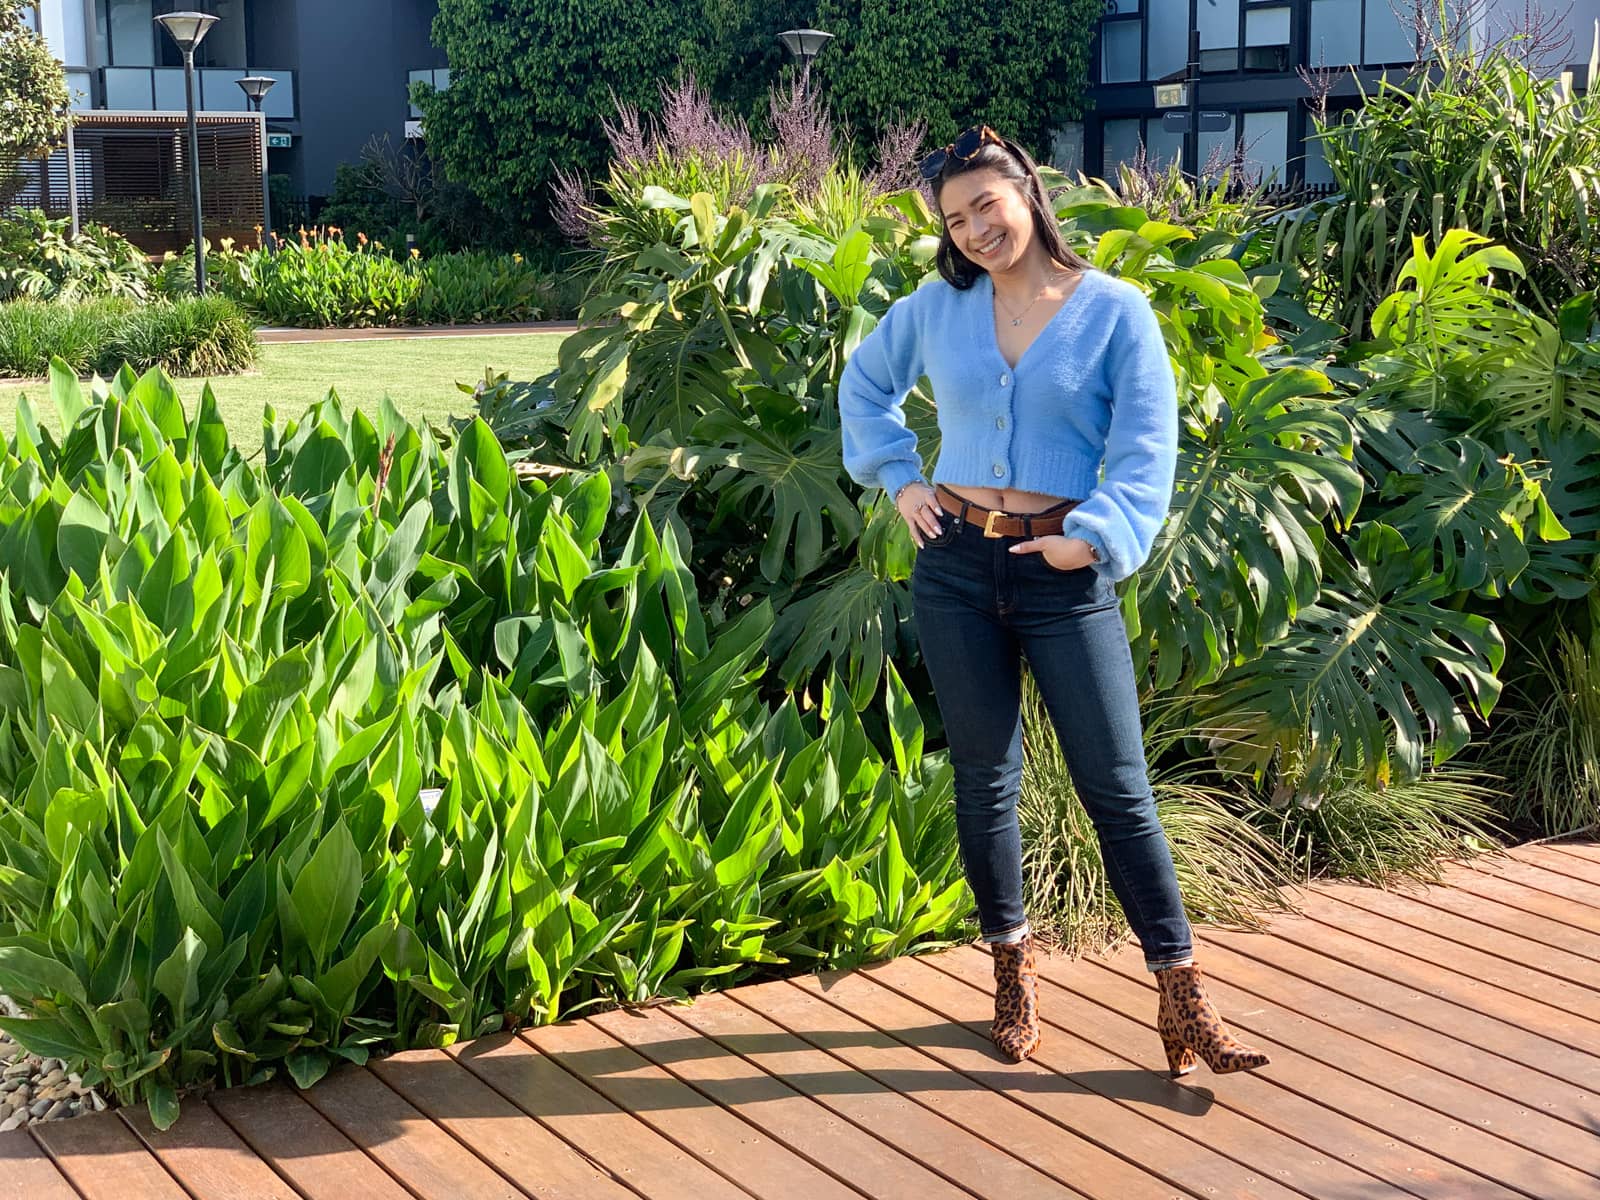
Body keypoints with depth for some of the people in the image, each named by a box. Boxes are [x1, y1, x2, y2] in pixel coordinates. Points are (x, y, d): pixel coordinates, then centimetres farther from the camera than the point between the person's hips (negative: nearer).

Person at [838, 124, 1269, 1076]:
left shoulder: (1115, 310, -3)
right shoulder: (938, 308, 6)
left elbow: (1147, 447, -7)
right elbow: (865, 383, 23)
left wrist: (1096, 535, -19)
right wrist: (898, 477, 11)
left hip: (1064, 574, -2)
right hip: (956, 566, 3)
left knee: (1118, 786, -2)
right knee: (985, 778, 10)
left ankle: (1184, 1001, 3)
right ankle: (1014, 971, 25)